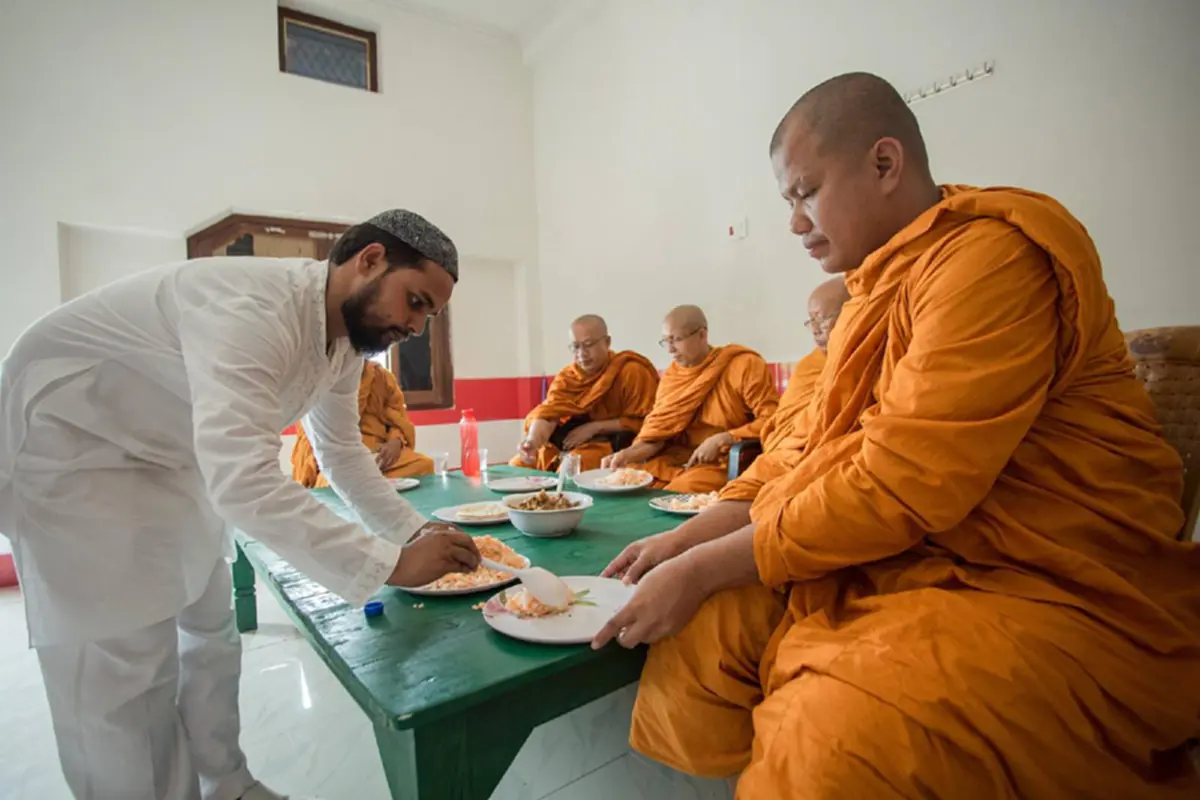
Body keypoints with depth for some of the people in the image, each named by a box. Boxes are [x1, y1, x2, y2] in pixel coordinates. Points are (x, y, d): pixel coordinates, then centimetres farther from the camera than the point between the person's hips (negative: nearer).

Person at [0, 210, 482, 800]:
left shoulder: (347, 335, -7)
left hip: (170, 454, 8)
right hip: (68, 441, -8)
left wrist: (415, 533, -9)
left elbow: (342, 453, 2)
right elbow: (241, 479, -45)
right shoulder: (255, 308, -36)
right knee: (128, 665, -6)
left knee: (211, 635, 13)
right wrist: (388, 564, -42)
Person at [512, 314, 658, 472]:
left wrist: (594, 427, -19)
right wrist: (533, 440, -36)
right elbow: (549, 411, -15)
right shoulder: (567, 376, 0)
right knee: (519, 466, -2)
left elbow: (641, 422, -14)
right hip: (577, 442, 6)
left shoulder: (632, 371, -14)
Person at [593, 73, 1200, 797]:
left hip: (1058, 597, -7)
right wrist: (688, 539, -2)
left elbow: (900, 487, -23)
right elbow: (818, 455, 8)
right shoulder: (879, 283, 11)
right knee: (703, 631, -6)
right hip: (913, 559, 8)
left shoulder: (995, 252, -16)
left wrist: (703, 569, -16)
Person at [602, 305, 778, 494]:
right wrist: (630, 453, -12)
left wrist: (720, 440, -18)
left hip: (724, 461, -5)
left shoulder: (744, 365, -7)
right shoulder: (671, 375, 9)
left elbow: (771, 421, -11)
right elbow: (658, 429, 7)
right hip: (674, 459, 6)